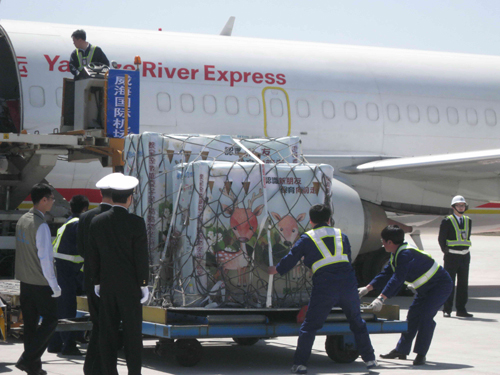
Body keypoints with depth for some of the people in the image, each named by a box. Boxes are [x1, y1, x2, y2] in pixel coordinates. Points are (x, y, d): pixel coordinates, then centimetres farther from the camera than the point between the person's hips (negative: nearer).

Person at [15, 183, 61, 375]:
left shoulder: (22, 220, 6)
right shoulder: (41, 225, -19)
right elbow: (45, 259, -20)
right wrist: (54, 286, -13)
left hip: (24, 280, 8)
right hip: (41, 282, -8)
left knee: (30, 322, 12)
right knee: (50, 321, 2)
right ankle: (28, 359, -4)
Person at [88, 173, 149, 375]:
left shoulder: (97, 222, 1)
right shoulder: (136, 223, -12)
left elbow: (93, 256, 5)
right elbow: (141, 257, -11)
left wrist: (96, 282, 13)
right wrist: (144, 284, -3)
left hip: (106, 285, 3)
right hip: (130, 285, -3)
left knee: (108, 332, 7)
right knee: (132, 332, 2)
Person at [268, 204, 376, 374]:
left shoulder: (307, 239, 6)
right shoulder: (341, 235, 15)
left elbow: (290, 260, 10)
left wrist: (274, 270, 28)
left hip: (324, 287, -3)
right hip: (348, 283, 3)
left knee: (309, 326, 6)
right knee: (357, 322, 20)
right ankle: (369, 359, 25)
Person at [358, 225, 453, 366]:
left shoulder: (406, 254, -29)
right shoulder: (397, 254, 3)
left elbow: (398, 278, -37)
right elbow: (386, 274, 12)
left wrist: (381, 298, -41)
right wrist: (367, 288, 8)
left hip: (440, 285, -11)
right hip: (426, 288, 11)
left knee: (425, 316, -21)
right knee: (412, 316, 12)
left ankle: (421, 354, -16)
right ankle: (401, 350, 21)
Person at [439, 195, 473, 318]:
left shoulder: (468, 221, 12)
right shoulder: (447, 221, -4)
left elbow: (467, 237, 17)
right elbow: (441, 239, -3)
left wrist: (466, 250, 7)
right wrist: (445, 250, -8)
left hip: (465, 256, 5)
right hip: (452, 256, -5)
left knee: (463, 284, 7)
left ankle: (461, 309, 14)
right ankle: (447, 310, 3)